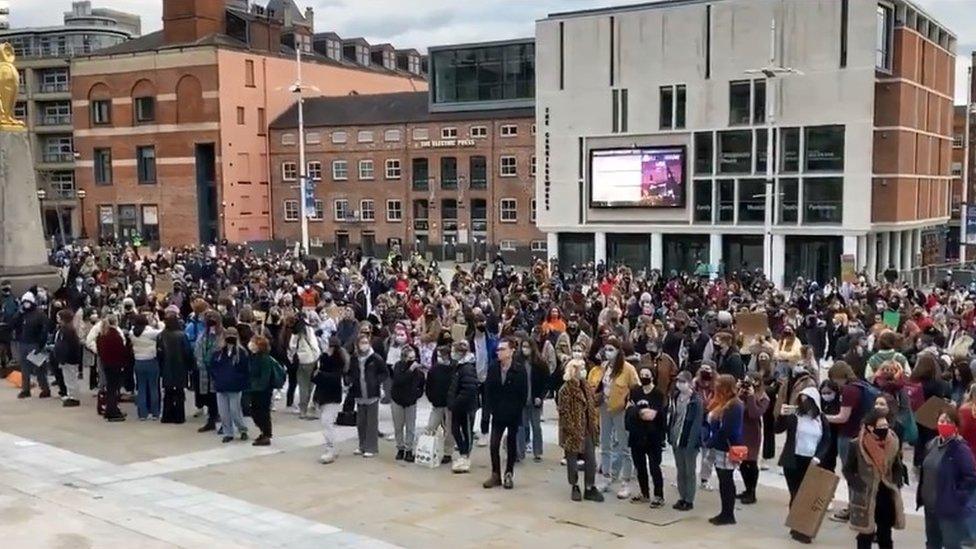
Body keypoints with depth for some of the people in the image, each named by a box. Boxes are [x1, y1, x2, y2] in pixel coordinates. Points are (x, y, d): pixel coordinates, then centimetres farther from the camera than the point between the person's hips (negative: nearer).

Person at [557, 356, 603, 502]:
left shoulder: (587, 387, 8)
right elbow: (564, 412, -16)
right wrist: (572, 430, -18)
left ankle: (590, 488, 17)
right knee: (572, 460, 7)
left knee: (591, 460, 7)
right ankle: (574, 487, 22)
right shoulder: (565, 390, -15)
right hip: (573, 431, -7)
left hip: (588, 430, 7)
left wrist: (595, 425, 9)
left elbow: (593, 407, 15)